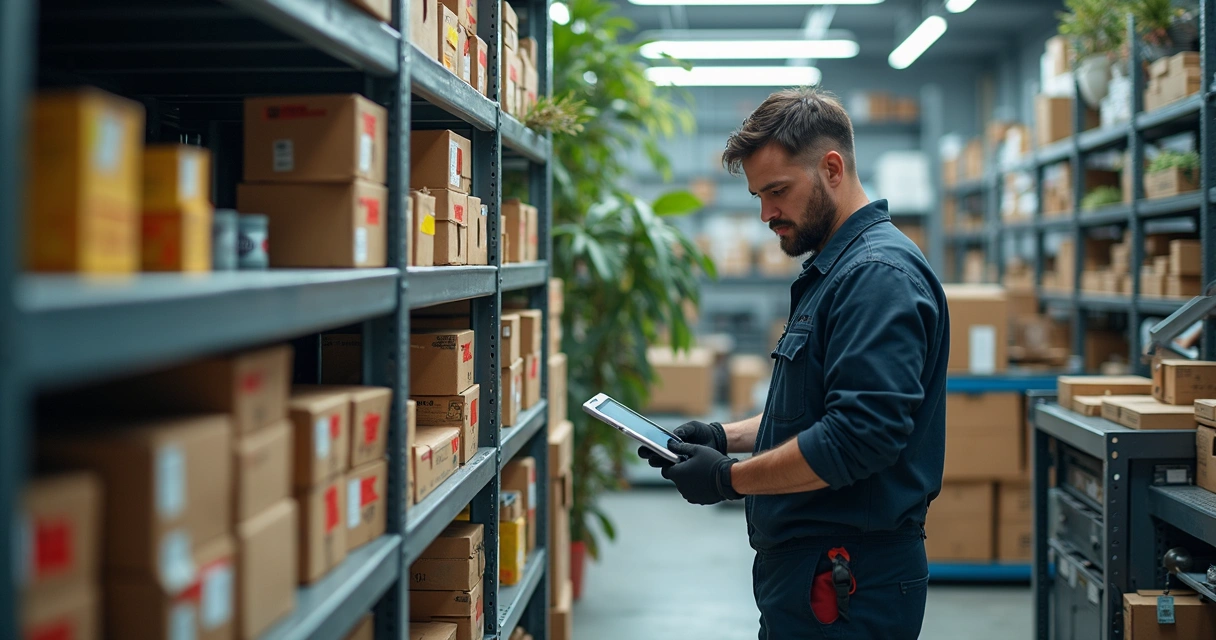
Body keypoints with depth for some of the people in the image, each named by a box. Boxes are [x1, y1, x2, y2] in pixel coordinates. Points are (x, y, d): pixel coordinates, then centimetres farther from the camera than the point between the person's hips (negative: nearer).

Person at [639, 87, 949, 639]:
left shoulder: (879, 274, -19)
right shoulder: (833, 268, 15)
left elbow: (859, 436, -27)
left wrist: (730, 479, -18)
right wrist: (727, 436, 9)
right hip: (804, 567, 10)